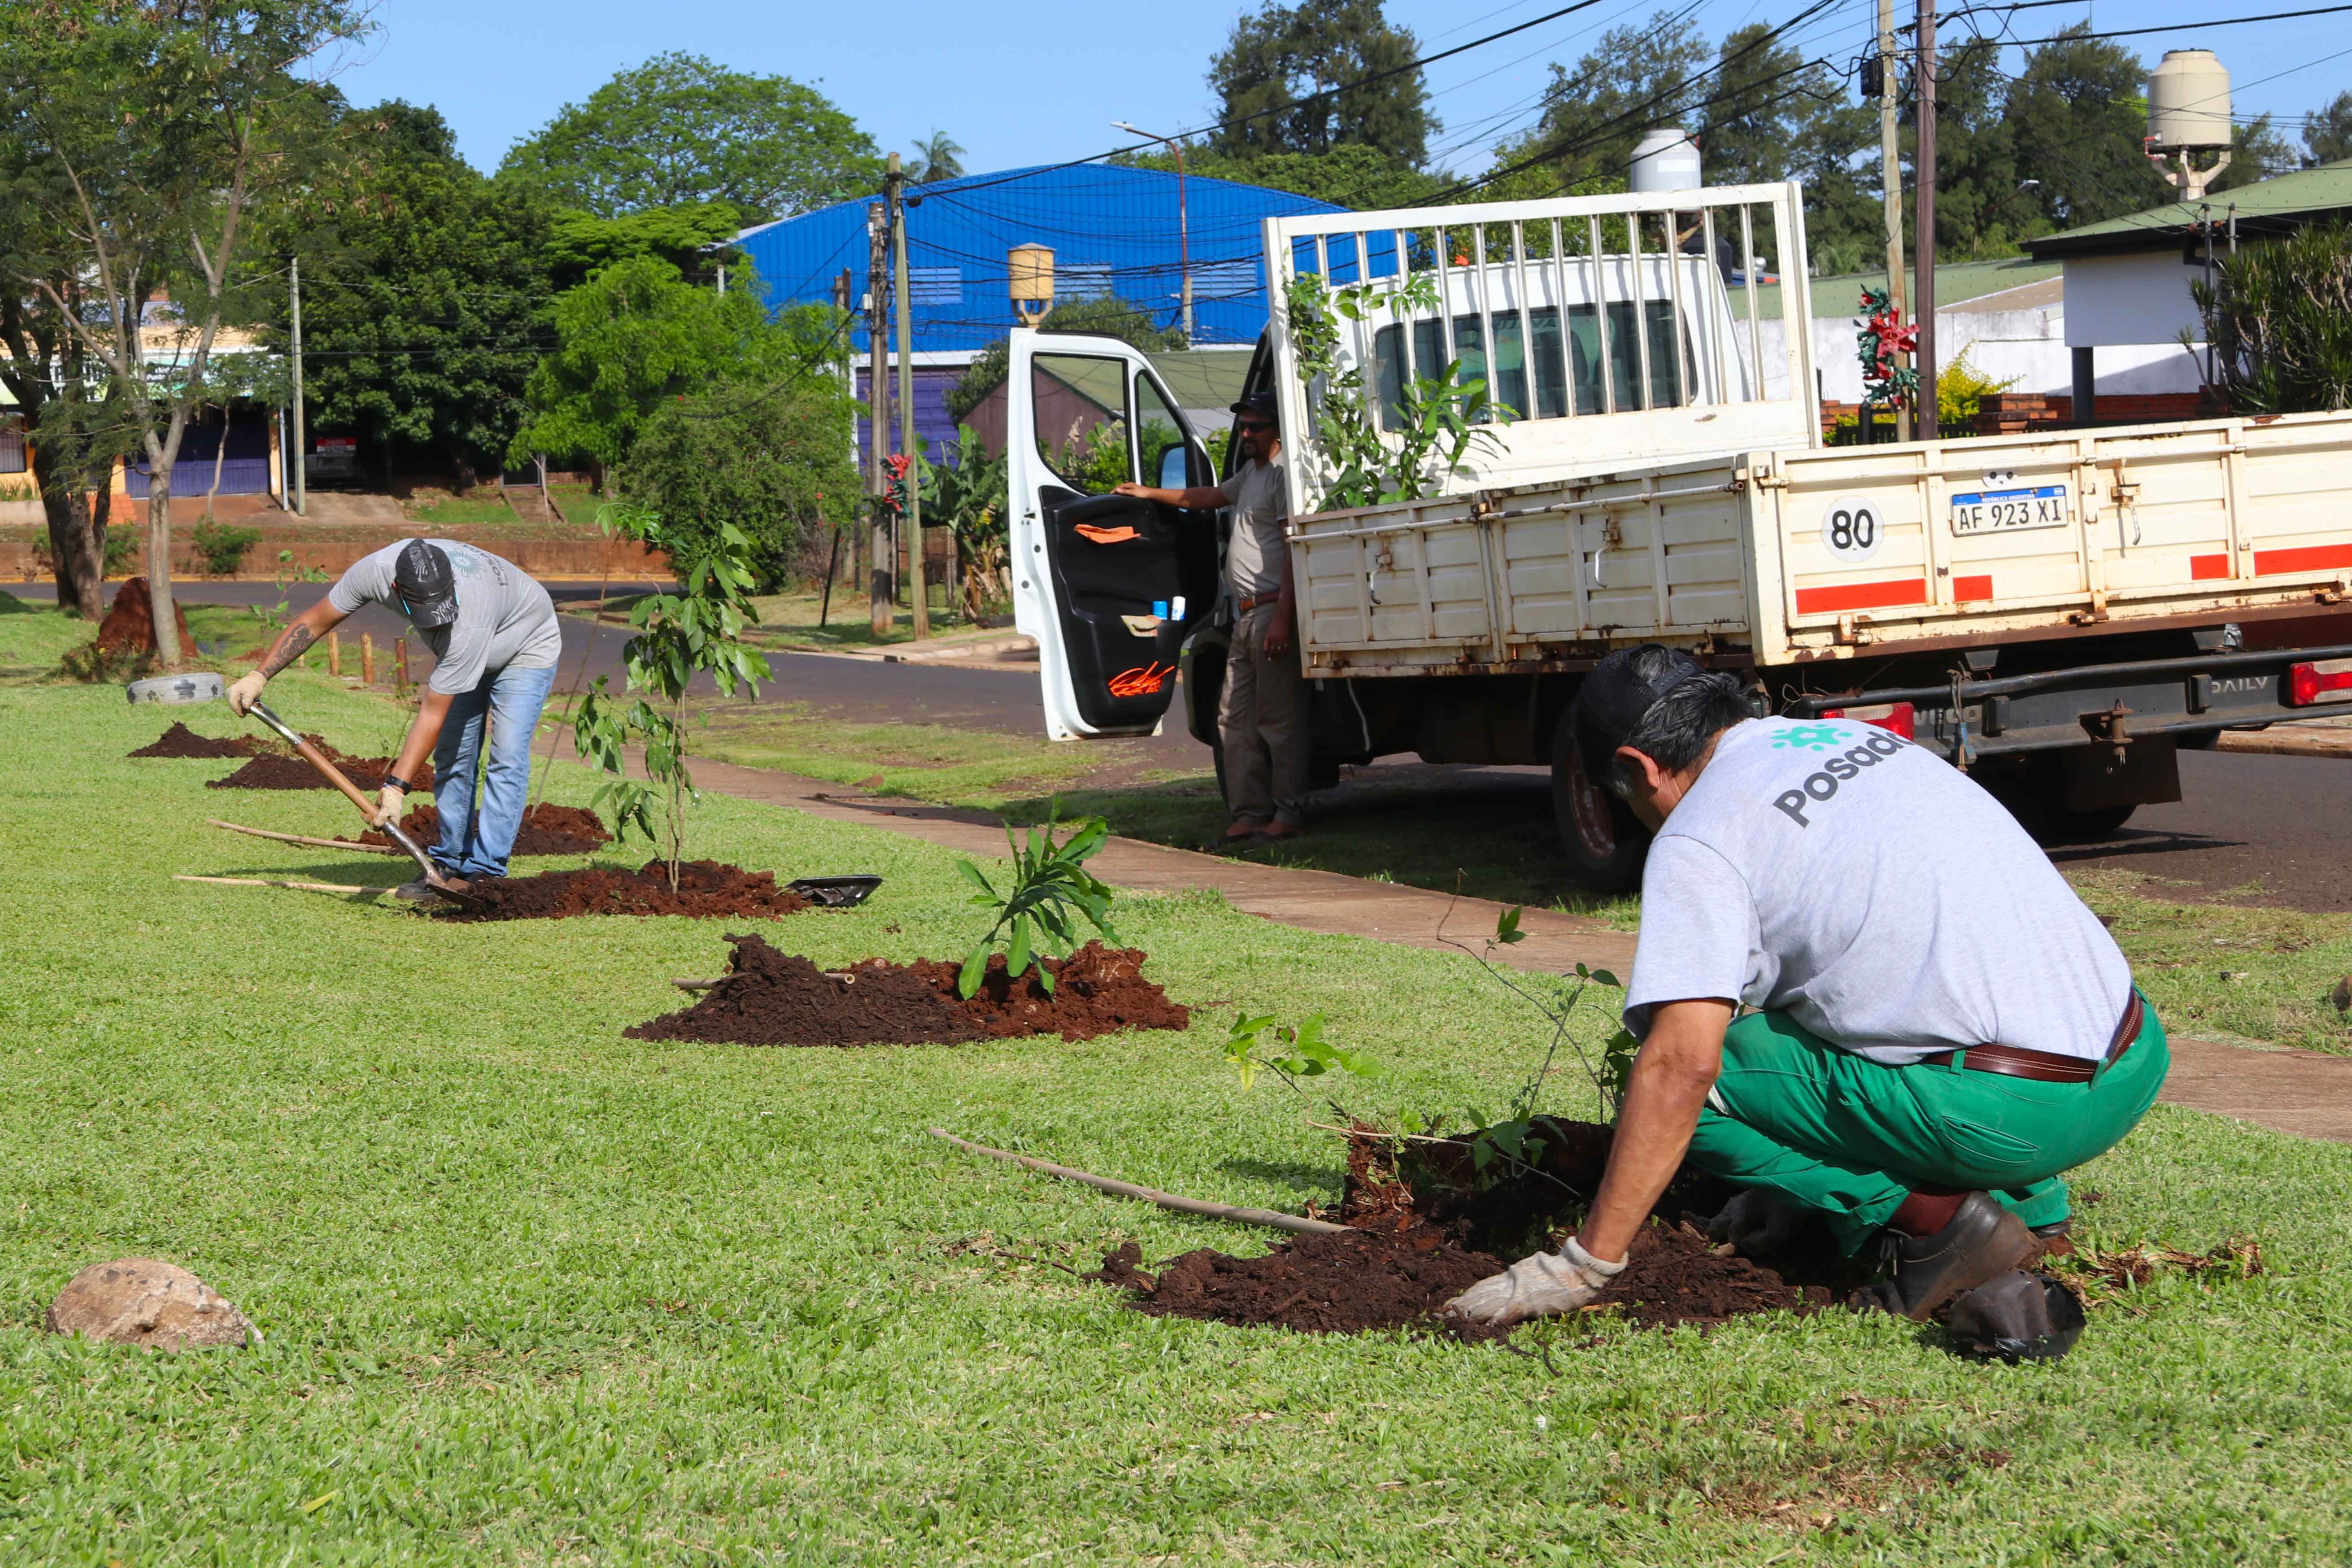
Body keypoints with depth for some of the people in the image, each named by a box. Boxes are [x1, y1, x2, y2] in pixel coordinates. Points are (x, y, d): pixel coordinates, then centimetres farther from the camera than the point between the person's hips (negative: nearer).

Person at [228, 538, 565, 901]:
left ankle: (485, 874, -16)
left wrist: (396, 785, -38)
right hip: (466, 653, 6)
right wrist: (259, 676, -17)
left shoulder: (468, 617, -45)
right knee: (452, 756, 1)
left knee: (507, 758, -18)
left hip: (527, 648, -6)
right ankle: (453, 867, 9)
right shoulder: (375, 570, -32)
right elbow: (314, 622, -14)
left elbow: (433, 714, -38)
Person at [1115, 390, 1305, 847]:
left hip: (1272, 609, -10)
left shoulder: (1283, 475, -10)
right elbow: (1209, 496, 41)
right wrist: (1149, 494, 48)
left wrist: (1282, 617, -24)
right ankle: (1250, 813, 11)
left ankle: (1289, 815, -7)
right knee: (1236, 719, 9)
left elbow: (1294, 549, -18)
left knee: (1278, 717, -9)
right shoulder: (1250, 475, 21)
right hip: (1246, 613, 10)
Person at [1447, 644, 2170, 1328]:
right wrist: (1796, 1179, 39)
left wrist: (1585, 1263, -8)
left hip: (2004, 1111, -8)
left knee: (1689, 1082, 3)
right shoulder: (1861, 738, 21)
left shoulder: (1699, 836, -5)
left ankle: (1929, 1216, -4)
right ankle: (2027, 1199, 16)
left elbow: (1680, 1067, -14)